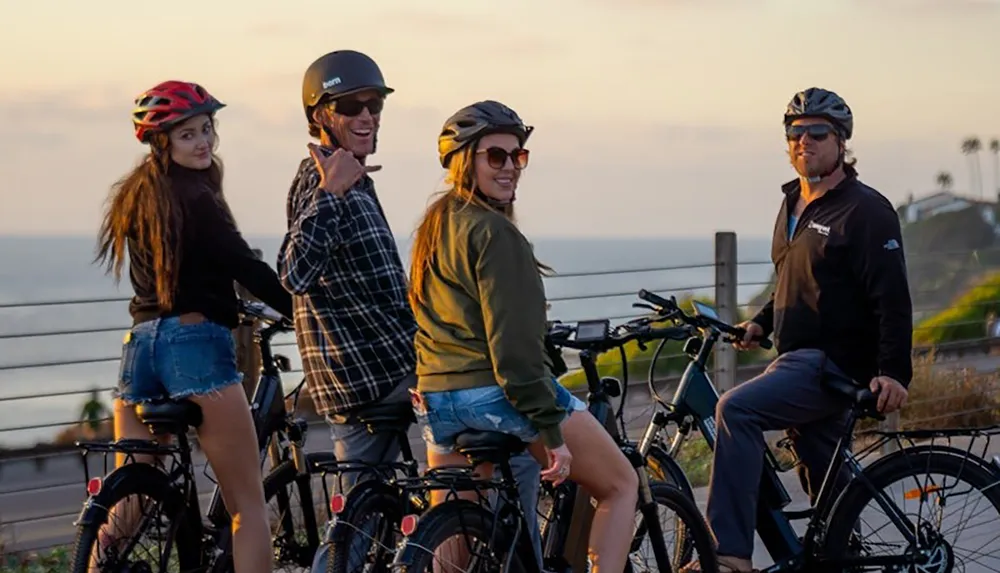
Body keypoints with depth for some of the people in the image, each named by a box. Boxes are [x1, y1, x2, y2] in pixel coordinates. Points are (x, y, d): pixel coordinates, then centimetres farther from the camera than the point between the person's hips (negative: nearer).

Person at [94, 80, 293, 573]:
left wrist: (234, 311, 31)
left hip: (139, 342, 8)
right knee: (248, 506, -3)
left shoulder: (133, 196, 16)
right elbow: (248, 270, -12)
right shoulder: (195, 198, -9)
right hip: (195, 343, -8)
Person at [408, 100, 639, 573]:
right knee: (620, 485, 7)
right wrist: (552, 432, -18)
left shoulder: (432, 228, 14)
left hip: (436, 398, 8)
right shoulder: (494, 232, -13)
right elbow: (514, 345, -18)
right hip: (498, 393, -8)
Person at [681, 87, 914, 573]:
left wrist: (894, 372, -23)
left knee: (737, 409, -26)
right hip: (798, 360, 9)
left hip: (835, 364, -9)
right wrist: (761, 322, 15)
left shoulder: (865, 210, -9)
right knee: (827, 482, 15)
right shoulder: (793, 205, 17)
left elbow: (893, 298, -15)